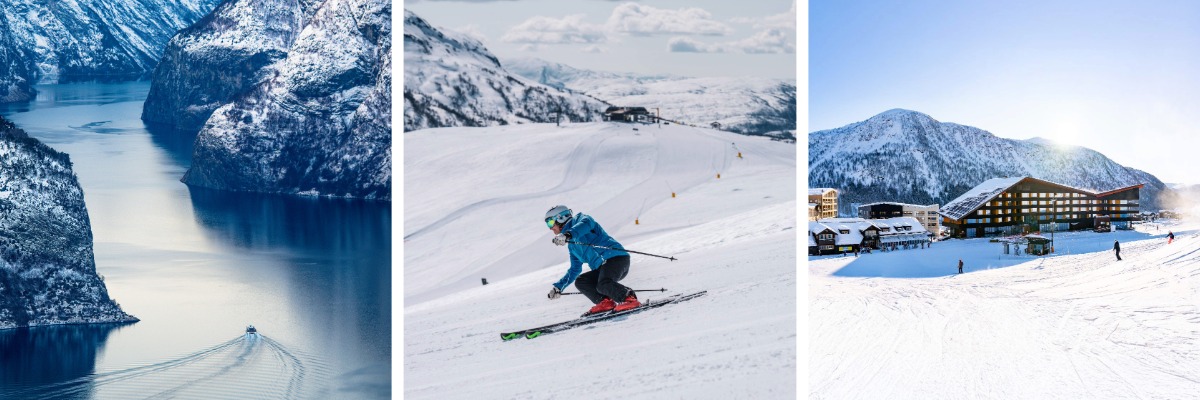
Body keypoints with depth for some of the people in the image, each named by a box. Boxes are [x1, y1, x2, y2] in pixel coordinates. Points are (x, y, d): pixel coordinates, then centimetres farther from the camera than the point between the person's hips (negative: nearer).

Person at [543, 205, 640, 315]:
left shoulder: (579, 220, 6)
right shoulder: (571, 245, 30)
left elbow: (586, 224, -20)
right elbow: (575, 269, 36)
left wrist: (567, 234, -37)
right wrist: (558, 287, 33)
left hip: (616, 257, -10)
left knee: (603, 284, -31)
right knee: (580, 282, 1)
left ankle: (630, 299, -20)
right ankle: (605, 302, -12)